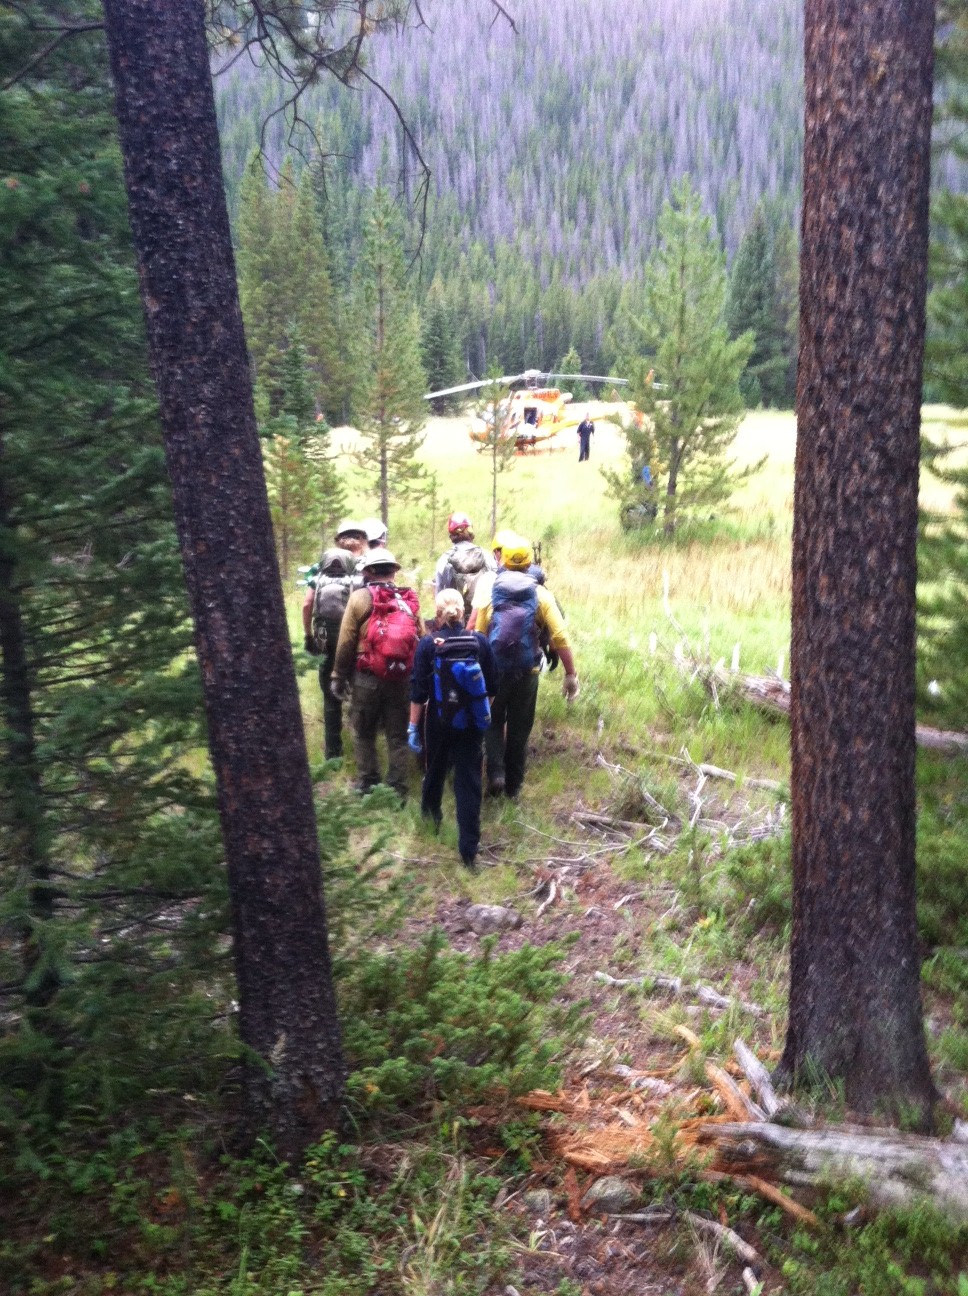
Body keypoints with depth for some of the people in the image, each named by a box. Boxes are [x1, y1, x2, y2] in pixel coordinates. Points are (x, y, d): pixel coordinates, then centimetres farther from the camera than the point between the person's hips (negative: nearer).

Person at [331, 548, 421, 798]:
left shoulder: (360, 598, -5)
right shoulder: (409, 599, 3)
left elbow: (346, 642, -5)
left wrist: (339, 676, 4)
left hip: (367, 678, -2)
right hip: (402, 679, 2)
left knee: (364, 733, 14)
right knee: (398, 736, 11)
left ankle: (368, 784, 18)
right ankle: (397, 788, 13)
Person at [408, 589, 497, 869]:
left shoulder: (427, 644, -11)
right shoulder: (480, 642, -7)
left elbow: (418, 691, -10)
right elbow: (492, 687, 0)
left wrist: (413, 727, -3)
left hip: (438, 723, 0)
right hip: (470, 724, 0)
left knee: (435, 770, 24)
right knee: (469, 782, 3)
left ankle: (431, 816, 49)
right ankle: (469, 848, 1)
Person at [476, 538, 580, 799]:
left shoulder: (489, 592, -4)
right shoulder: (541, 594, -5)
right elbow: (560, 637, -10)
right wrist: (571, 674, -5)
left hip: (493, 670, 0)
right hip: (527, 673, 0)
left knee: (494, 722, 19)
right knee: (520, 728, 15)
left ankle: (495, 771, -1)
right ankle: (513, 784, 23)